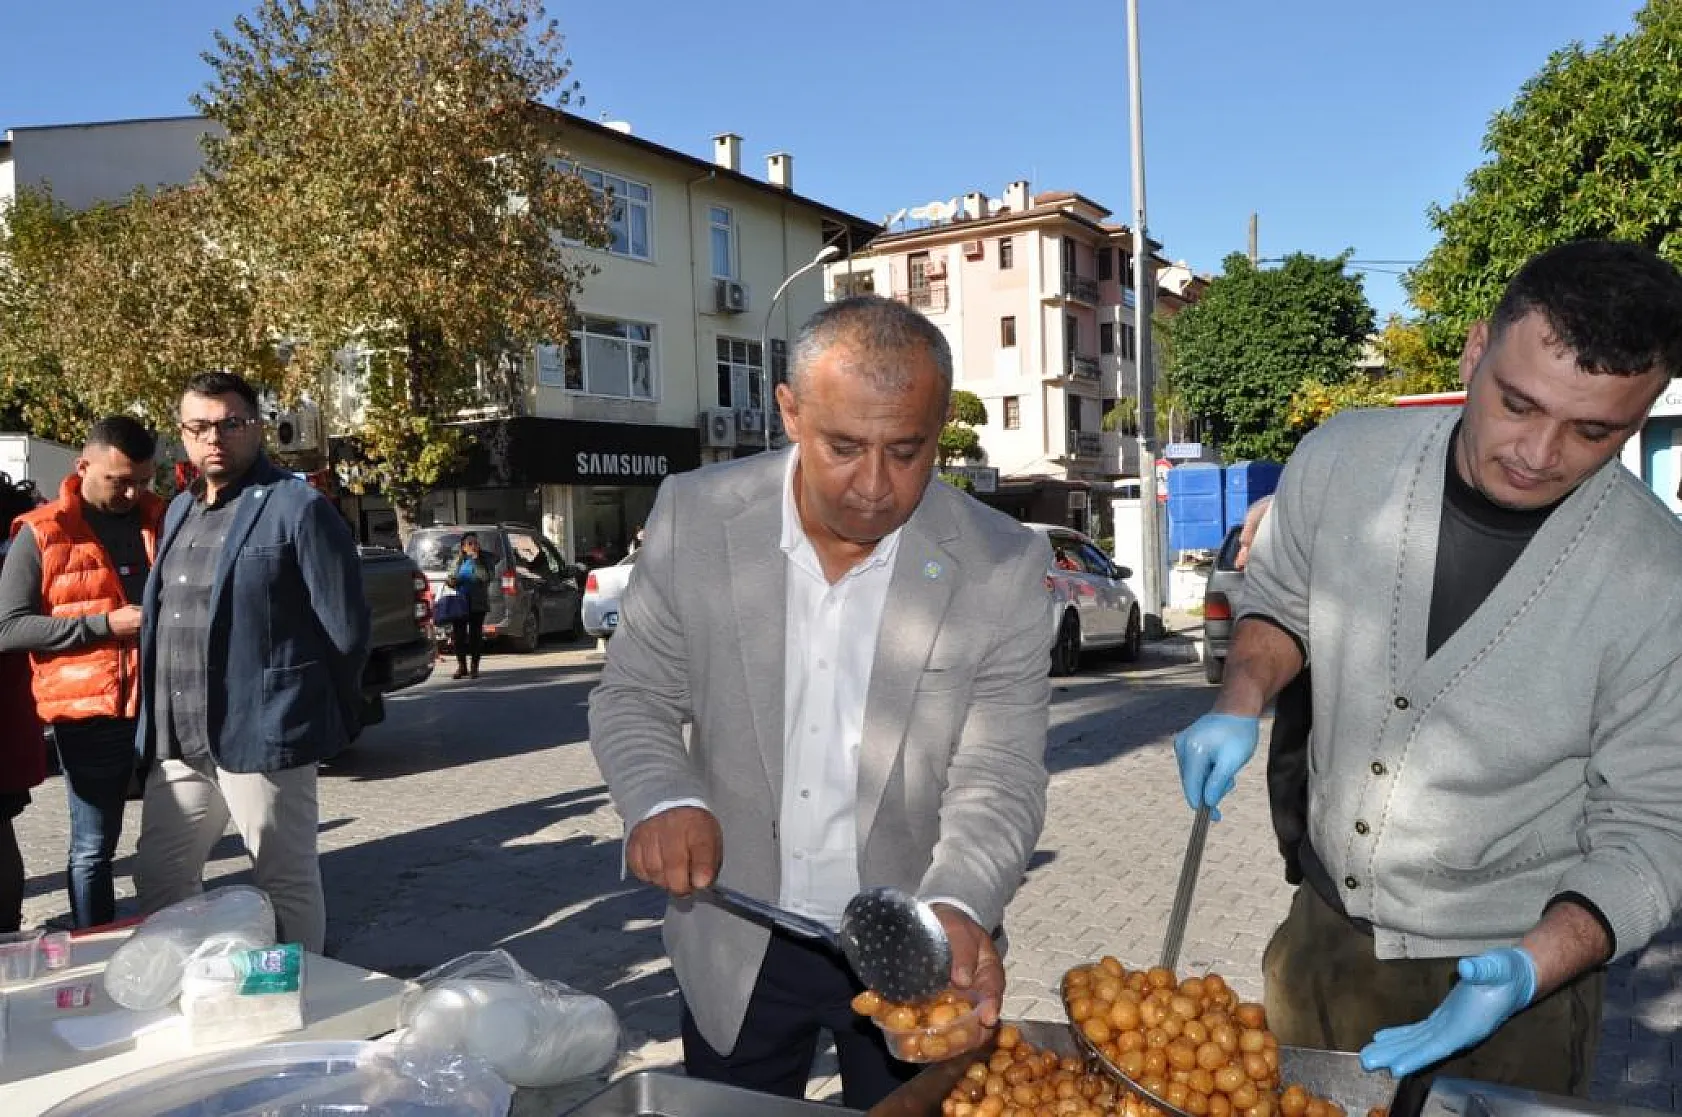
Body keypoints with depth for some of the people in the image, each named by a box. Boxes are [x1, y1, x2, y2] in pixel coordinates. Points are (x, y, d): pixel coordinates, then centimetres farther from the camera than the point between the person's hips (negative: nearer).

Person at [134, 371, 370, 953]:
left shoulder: (298, 508, -11)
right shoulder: (178, 510, 15)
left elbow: (344, 625, -11)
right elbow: (163, 617, 21)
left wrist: (317, 711, 0)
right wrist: (158, 720, 16)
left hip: (261, 734, -8)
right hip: (178, 741, 8)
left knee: (286, 883, 6)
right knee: (159, 879, 17)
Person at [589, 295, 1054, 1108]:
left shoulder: (1003, 567, -15)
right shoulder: (694, 517, -12)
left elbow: (997, 779, -13)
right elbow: (632, 699, -2)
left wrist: (956, 910, -31)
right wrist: (664, 800, -22)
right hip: (737, 946, 2)